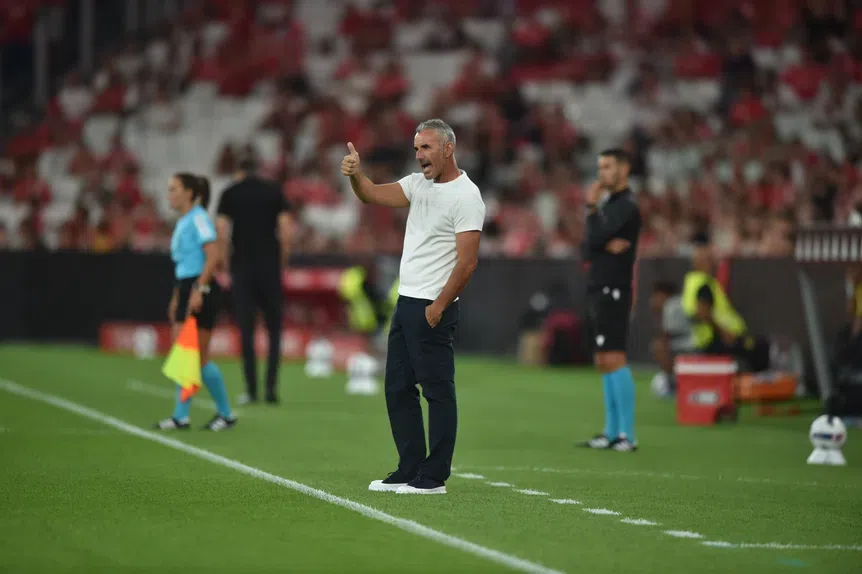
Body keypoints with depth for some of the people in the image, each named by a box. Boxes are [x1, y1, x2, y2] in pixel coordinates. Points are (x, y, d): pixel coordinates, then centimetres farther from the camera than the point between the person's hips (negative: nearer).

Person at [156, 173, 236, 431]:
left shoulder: (198, 219, -11)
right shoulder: (182, 222, 16)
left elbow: (213, 256, -21)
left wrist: (198, 290, -24)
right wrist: (176, 298, 21)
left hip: (201, 290, -9)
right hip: (186, 289, 9)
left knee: (199, 357, -6)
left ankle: (226, 414, 4)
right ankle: (180, 416, 4)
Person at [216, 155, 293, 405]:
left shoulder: (230, 194, 4)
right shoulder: (274, 191, 6)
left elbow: (222, 233, -4)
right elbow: (285, 232, -1)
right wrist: (282, 263, 9)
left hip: (242, 267, 0)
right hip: (270, 266, 0)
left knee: (246, 330, 3)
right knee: (274, 329, 7)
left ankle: (251, 390, 0)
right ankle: (271, 387, -2)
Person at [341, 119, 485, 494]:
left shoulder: (465, 196, -12)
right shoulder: (419, 183, 13)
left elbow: (467, 262, -17)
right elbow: (372, 195, 7)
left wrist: (439, 307, -18)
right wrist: (355, 174, -14)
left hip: (433, 309, -9)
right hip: (406, 303, 9)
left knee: (438, 391, -4)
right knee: (397, 388, 11)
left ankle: (433, 478, -2)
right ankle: (409, 471, 17)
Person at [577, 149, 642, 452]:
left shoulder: (626, 207, -10)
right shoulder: (608, 205, 18)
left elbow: (595, 240, -18)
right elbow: (587, 250, 10)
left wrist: (591, 207, -8)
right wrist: (606, 246, -11)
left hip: (613, 291, -10)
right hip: (600, 290, 10)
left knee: (614, 360, -14)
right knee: (604, 362, 11)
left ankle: (627, 435, -16)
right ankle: (612, 432, 15)